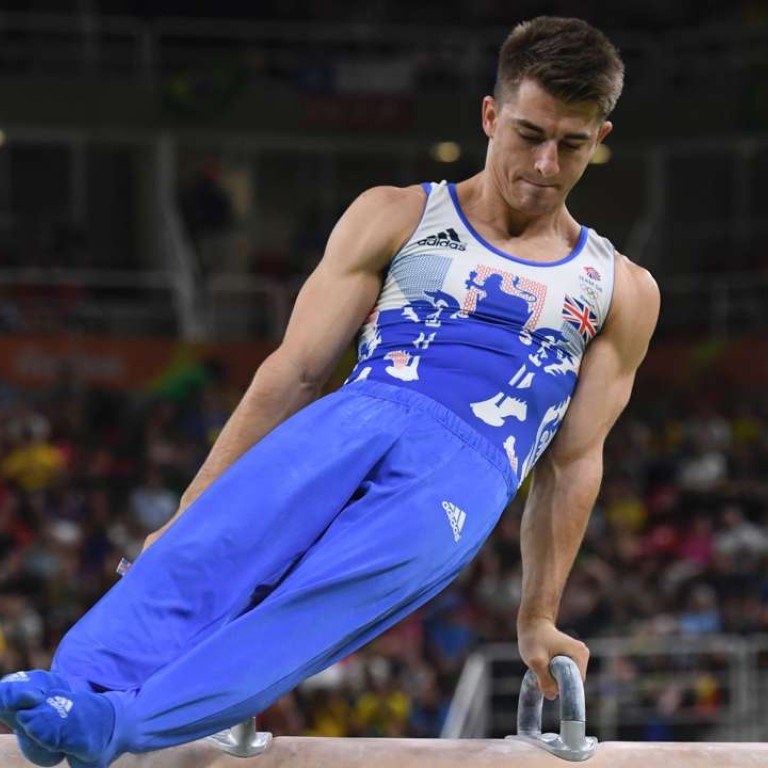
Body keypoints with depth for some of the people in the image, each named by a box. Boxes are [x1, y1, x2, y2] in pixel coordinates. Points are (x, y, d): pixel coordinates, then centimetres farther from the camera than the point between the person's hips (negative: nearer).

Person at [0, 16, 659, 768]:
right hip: (357, 417, 1)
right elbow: (295, 370, 11)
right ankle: (75, 685, -53)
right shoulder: (397, 219, 17)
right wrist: (190, 509, 4)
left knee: (320, 600, -32)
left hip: (466, 473, -1)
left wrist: (538, 618, 17)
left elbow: (573, 460, 19)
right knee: (210, 549, -31)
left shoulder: (621, 292, 19)